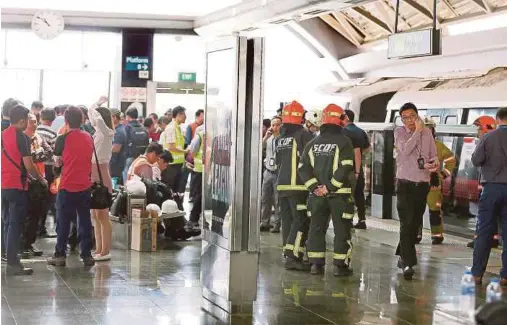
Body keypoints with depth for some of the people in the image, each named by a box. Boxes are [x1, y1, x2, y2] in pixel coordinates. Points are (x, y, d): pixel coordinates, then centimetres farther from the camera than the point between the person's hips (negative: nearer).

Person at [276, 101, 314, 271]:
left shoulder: (281, 137, 14)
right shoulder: (303, 135, -9)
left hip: (282, 185, 8)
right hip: (298, 186, -7)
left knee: (288, 220, 12)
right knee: (301, 221, -7)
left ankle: (289, 254, 15)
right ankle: (293, 256, -14)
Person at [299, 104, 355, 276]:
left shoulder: (313, 143, 7)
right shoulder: (343, 142, -8)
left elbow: (303, 168, 1)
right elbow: (345, 168, -19)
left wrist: (315, 187, -4)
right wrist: (330, 187, -15)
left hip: (317, 194, 4)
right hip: (340, 194, -4)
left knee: (316, 228, 12)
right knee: (342, 230, 3)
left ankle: (316, 264, 11)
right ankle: (340, 265, 2)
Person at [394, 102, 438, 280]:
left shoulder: (427, 133, 7)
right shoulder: (400, 132, -3)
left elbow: (434, 155, 8)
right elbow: (405, 150, -20)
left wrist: (435, 163, -15)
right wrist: (417, 131, -16)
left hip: (423, 184, 4)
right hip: (405, 183, -4)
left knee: (415, 223, 12)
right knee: (407, 223, -13)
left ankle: (403, 255, 28)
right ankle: (408, 263, -18)